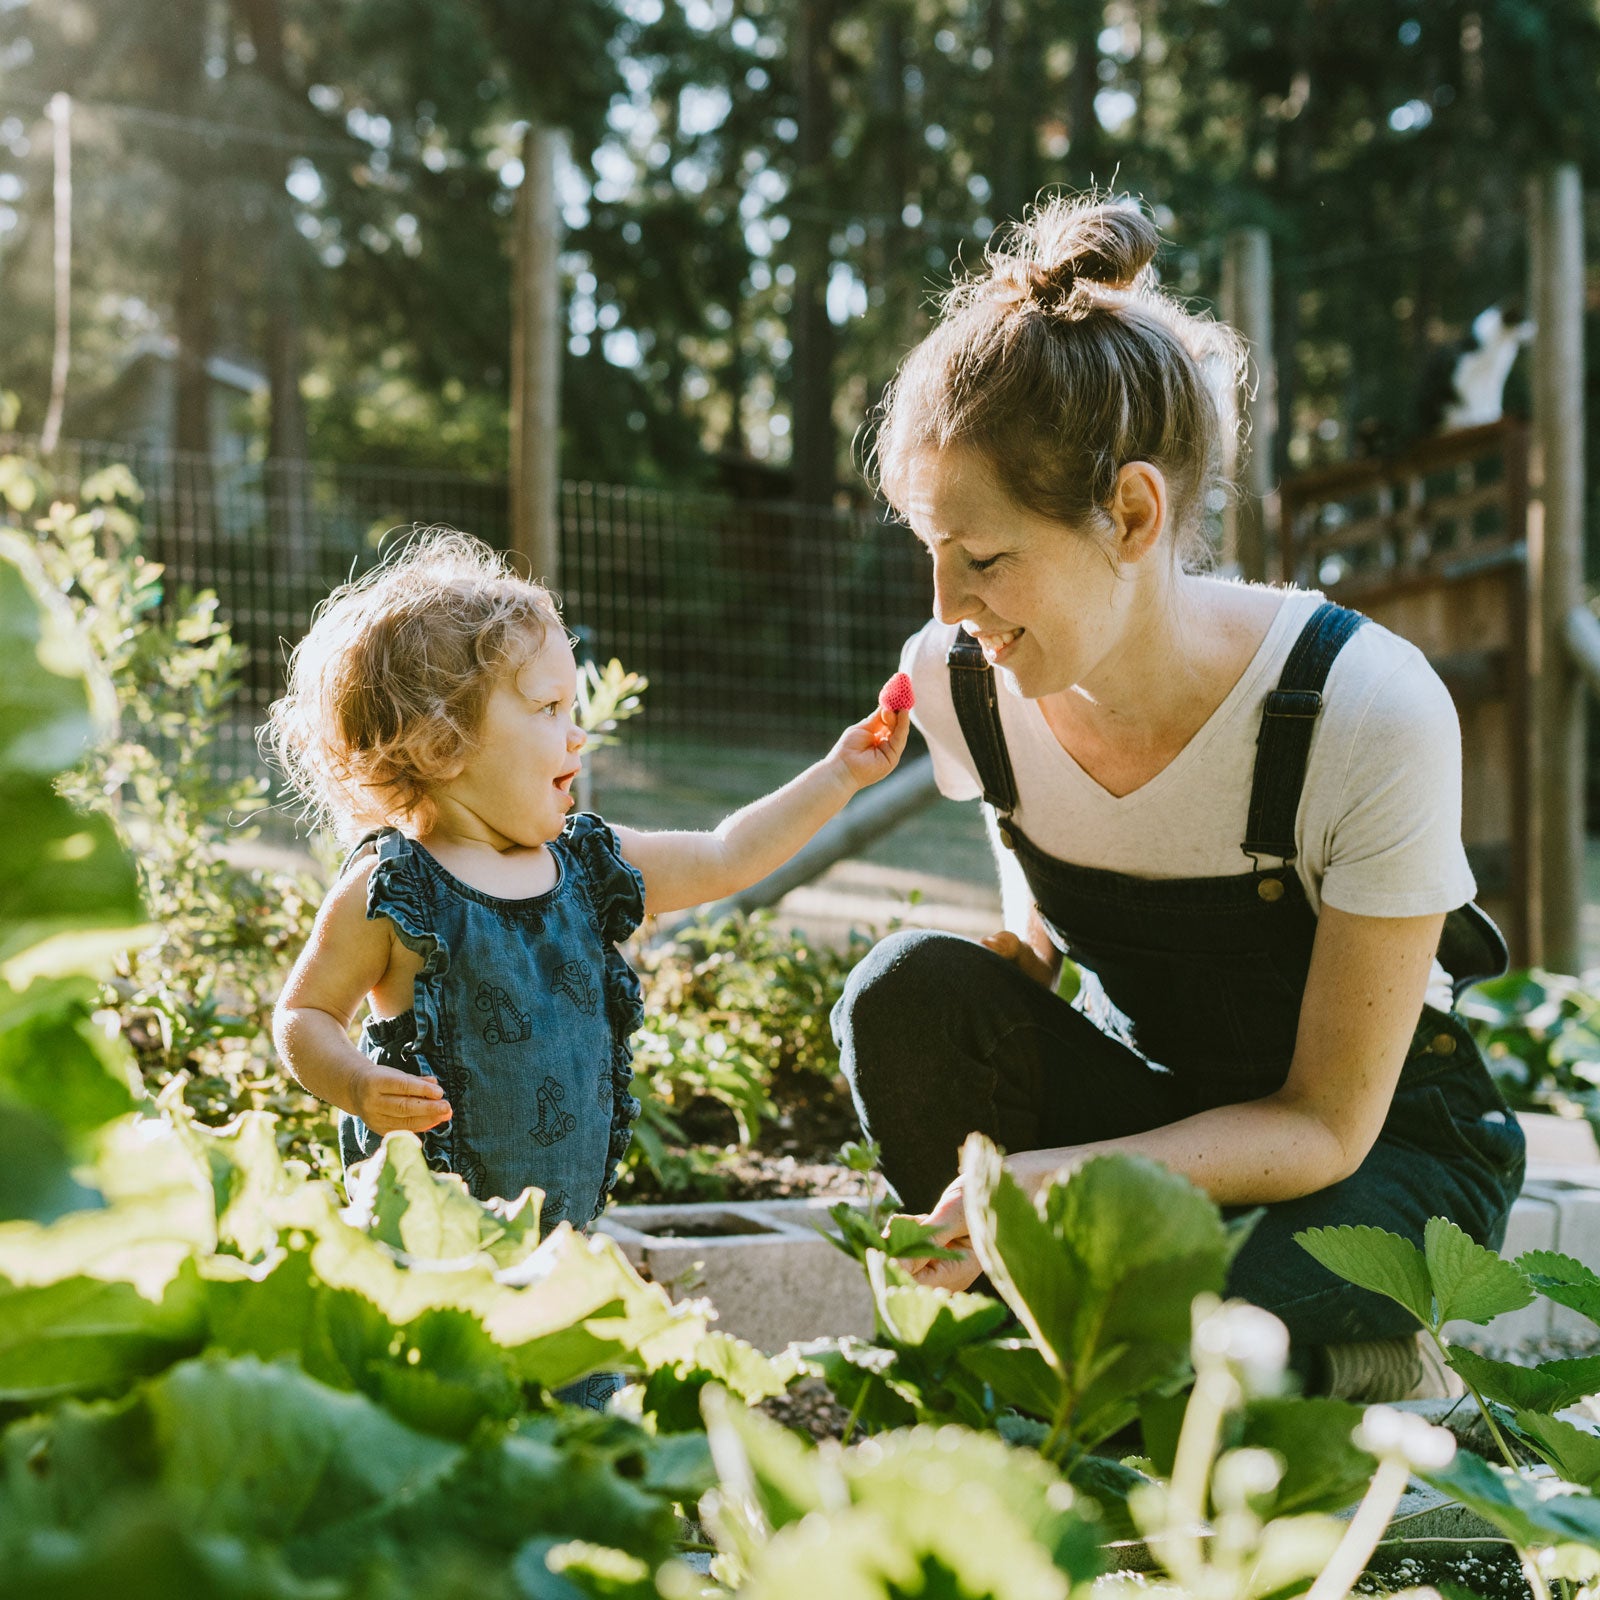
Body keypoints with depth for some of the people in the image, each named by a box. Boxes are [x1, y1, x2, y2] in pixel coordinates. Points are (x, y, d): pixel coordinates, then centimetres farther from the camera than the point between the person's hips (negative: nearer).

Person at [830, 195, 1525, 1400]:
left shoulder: (1369, 711, -28)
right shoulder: (956, 682, -14)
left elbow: (1327, 1122, -23)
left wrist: (1070, 1174, -38)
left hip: (1385, 1139, -4)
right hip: (1149, 1100, 4)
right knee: (910, 990, -25)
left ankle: (1374, 1379, 1)